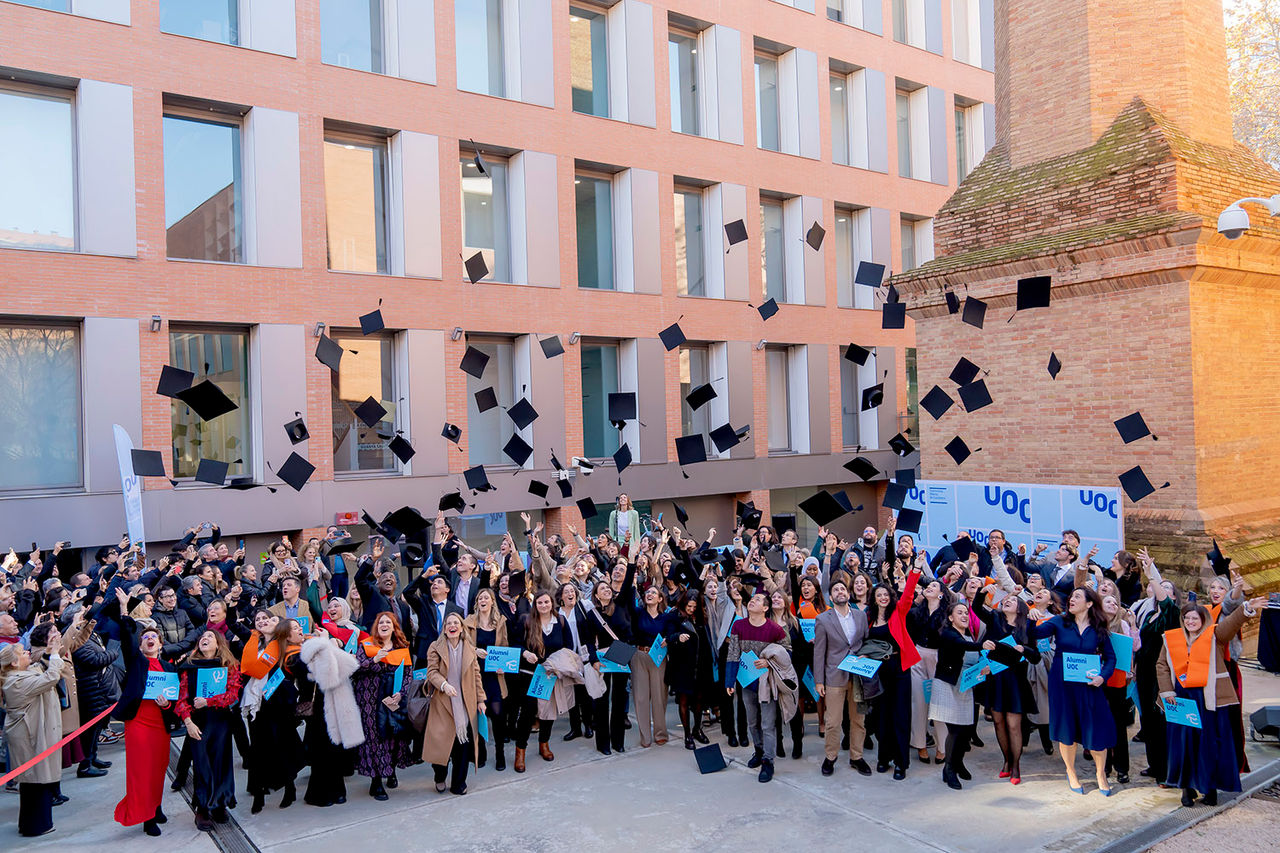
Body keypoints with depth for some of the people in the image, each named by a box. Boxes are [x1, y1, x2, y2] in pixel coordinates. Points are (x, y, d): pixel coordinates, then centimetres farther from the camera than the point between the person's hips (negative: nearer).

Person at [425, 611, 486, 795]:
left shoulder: (470, 648, 9)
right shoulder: (436, 648, 1)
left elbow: (476, 675, 11)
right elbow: (432, 671, -6)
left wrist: (480, 699, 7)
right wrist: (444, 684, -25)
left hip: (466, 704, 2)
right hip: (443, 704, -2)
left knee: (464, 743, -1)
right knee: (442, 741, -3)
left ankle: (458, 783, 14)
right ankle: (440, 778, 22)